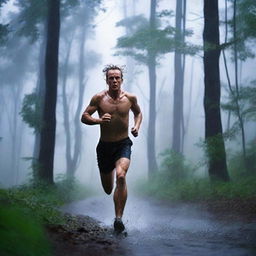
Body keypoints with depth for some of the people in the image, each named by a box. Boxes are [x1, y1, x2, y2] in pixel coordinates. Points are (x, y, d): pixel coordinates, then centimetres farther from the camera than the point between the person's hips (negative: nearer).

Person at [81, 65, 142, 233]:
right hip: (105, 145, 1)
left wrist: (137, 127, -1)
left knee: (121, 176, -30)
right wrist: (99, 120, -24)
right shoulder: (99, 98, -6)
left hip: (123, 145, -1)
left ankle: (119, 218, -25)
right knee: (108, 190, 14)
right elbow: (84, 117, -4)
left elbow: (138, 113, 18)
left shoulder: (130, 98, -1)